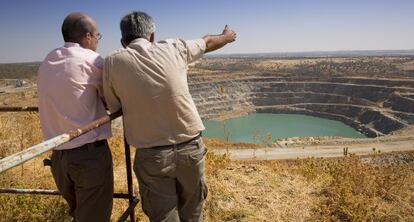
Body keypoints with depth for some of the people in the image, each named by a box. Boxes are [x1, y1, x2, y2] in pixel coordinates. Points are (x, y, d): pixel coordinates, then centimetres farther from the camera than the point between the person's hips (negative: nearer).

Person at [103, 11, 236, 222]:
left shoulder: (112, 62, -4)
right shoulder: (174, 48, -1)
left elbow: (114, 108, 6)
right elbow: (208, 42, 18)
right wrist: (226, 37, 38)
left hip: (151, 156, -1)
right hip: (190, 148, 2)